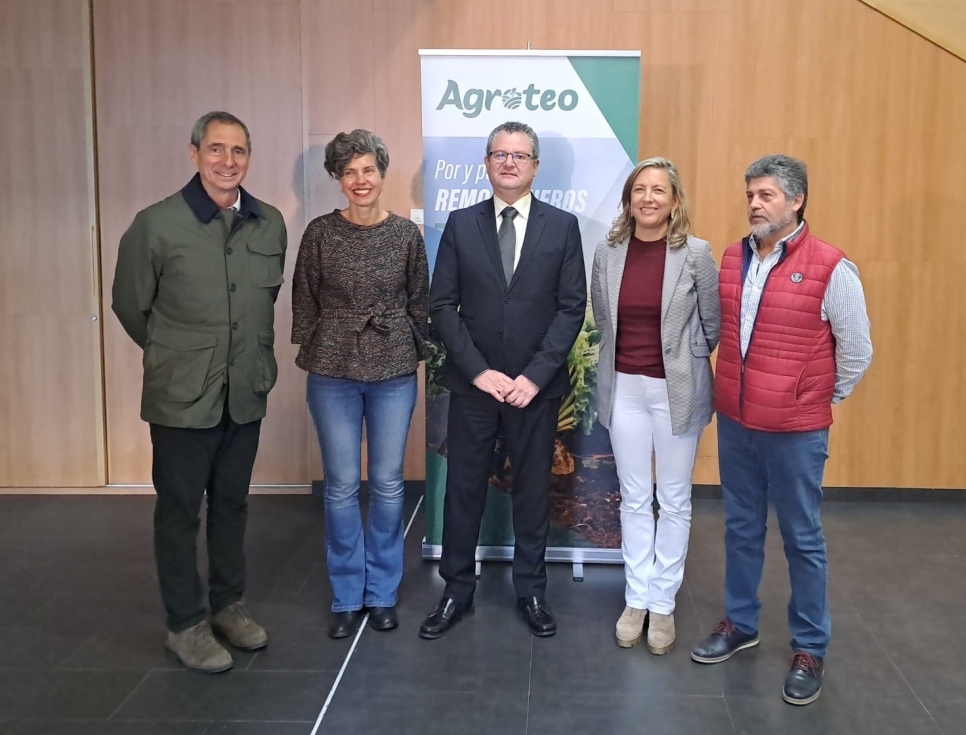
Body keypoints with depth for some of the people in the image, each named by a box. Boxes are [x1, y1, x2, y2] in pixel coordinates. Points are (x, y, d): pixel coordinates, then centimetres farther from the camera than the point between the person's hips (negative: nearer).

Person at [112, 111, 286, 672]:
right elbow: (130, 306, 0)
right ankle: (186, 624, 23)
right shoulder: (156, 224, -11)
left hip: (247, 394, 4)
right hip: (181, 396, -4)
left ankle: (229, 604, 33)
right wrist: (176, 355, 10)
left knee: (232, 504, 16)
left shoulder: (270, 224, 0)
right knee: (180, 511, 8)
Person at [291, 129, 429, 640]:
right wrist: (315, 356, 4)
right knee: (342, 486, 5)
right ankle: (347, 596, 20)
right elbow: (303, 302, 5)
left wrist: (412, 356, 5)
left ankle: (383, 592, 23)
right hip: (332, 373, 0)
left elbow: (419, 304, 7)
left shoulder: (407, 234, 0)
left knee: (387, 484, 7)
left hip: (395, 372, 1)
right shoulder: (319, 233, -2)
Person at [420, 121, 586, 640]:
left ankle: (531, 592, 27)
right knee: (463, 489, 8)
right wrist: (479, 371, -10)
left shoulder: (563, 226, 1)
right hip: (473, 383, 1)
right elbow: (442, 305, -1)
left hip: (537, 386, 0)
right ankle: (457, 591, 24)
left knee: (533, 490, 10)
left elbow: (572, 307, -3)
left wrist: (534, 377, -11)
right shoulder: (461, 225, 3)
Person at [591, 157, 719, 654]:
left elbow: (712, 325, 0)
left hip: (677, 391, -2)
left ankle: (663, 604, 22)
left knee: (674, 501, 8)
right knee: (634, 499, 11)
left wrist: (681, 363, 7)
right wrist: (626, 356, 12)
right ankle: (636, 599, 24)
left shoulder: (696, 254, -9)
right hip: (624, 388, 3)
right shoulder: (608, 252, -1)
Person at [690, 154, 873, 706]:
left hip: (796, 431, -5)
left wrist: (821, 401, 4)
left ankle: (811, 649, 23)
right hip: (734, 421, 5)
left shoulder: (831, 268, -12)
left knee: (802, 539, 8)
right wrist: (735, 394, 13)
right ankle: (740, 623, 35)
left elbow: (857, 350, -4)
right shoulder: (732, 259, 4)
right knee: (742, 529, 17)